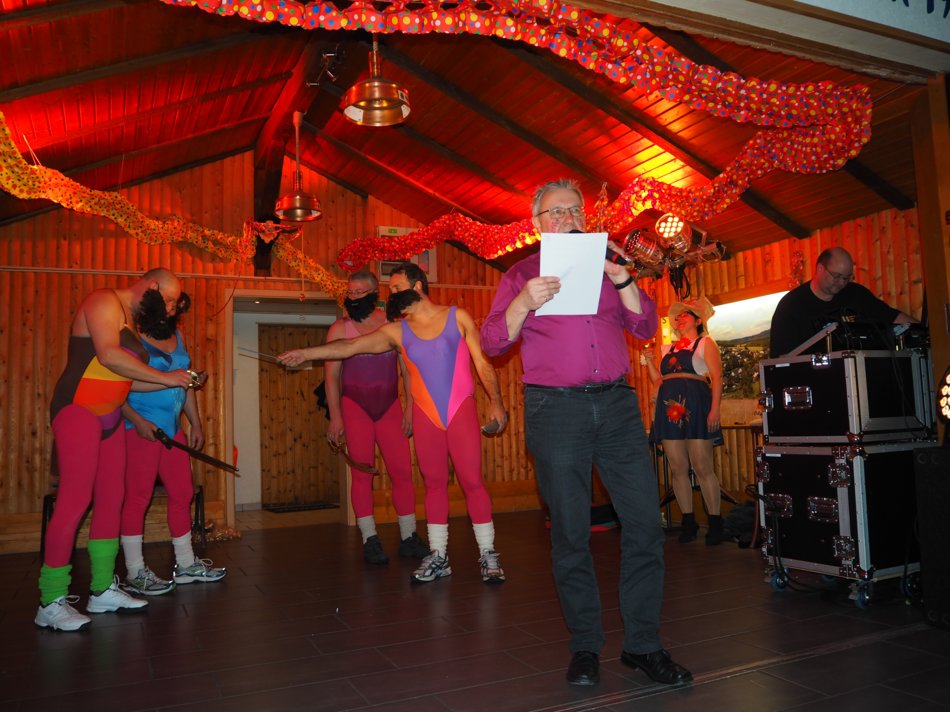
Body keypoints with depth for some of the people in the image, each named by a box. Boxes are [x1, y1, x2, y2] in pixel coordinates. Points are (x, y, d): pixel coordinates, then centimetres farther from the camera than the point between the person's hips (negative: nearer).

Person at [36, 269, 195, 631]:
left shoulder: (130, 320, 19)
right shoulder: (105, 301, -8)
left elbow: (123, 378, 14)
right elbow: (108, 355, -22)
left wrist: (177, 381, 6)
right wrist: (163, 377, -17)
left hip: (108, 417, 9)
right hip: (78, 411, -9)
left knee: (111, 499, 7)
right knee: (74, 501, -11)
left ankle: (103, 590, 14)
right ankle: (50, 603, -4)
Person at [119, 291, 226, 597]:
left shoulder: (177, 336, 14)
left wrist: (195, 423, 16)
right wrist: (136, 419, -21)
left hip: (173, 429, 8)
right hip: (142, 428, -7)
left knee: (183, 493, 10)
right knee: (137, 497, -2)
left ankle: (186, 564, 21)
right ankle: (136, 573, 9)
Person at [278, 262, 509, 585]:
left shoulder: (457, 317, 0)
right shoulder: (396, 331, 4)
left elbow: (482, 363, 1)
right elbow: (349, 346, 0)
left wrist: (496, 401, -8)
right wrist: (307, 353, -7)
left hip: (462, 412, -2)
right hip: (426, 416, 3)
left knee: (472, 480, -3)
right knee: (434, 483, 7)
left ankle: (488, 555, 7)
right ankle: (438, 557, 16)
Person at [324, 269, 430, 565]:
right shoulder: (340, 328, 1)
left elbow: (407, 368, 5)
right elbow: (332, 376, -1)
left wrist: (410, 407, -2)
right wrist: (335, 416, -7)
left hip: (390, 406, 1)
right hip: (354, 407, -1)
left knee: (402, 471, -1)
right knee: (362, 473, -1)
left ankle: (409, 538, 9)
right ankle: (370, 541, 7)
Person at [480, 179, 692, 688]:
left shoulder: (605, 267, 18)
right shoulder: (521, 275, 9)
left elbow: (646, 328, 12)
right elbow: (492, 343, -1)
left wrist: (623, 281, -3)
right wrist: (525, 303, -18)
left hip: (617, 404, 3)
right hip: (556, 410, -3)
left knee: (644, 521, 0)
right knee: (570, 532, 3)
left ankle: (643, 643, 13)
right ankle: (585, 646, 16)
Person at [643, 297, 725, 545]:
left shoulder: (705, 343, 8)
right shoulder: (669, 349, 23)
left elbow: (717, 377, -2)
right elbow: (658, 380, 21)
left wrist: (715, 409, -12)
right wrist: (649, 361, 8)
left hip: (695, 406, -5)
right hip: (669, 408, 5)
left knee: (702, 468, -8)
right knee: (678, 469, 3)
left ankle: (715, 523, 1)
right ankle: (688, 522, 11)